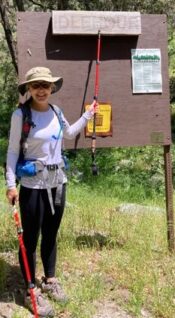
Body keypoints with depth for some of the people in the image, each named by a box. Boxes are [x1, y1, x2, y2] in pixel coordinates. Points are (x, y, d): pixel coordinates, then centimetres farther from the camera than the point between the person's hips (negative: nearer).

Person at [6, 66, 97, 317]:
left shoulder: (55, 112, 5)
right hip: (33, 185, -6)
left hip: (57, 182, 6)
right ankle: (32, 292, 15)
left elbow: (69, 134, 25)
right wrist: (11, 184, -16)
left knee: (51, 235, 17)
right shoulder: (20, 115, -12)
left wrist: (88, 115, 22)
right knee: (31, 239, 2)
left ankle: (50, 280, 33)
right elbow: (13, 151, -9)